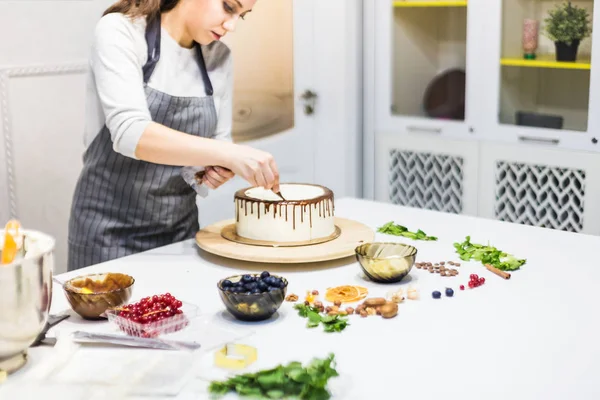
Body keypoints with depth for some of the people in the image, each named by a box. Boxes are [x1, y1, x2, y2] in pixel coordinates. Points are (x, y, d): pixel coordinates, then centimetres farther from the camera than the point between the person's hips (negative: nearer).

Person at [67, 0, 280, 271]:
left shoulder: (220, 57, 2)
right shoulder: (120, 31, -13)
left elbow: (218, 140, 10)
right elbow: (129, 134, -27)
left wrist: (221, 168, -14)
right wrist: (229, 153, -35)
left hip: (181, 229, 5)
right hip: (111, 228, -5)